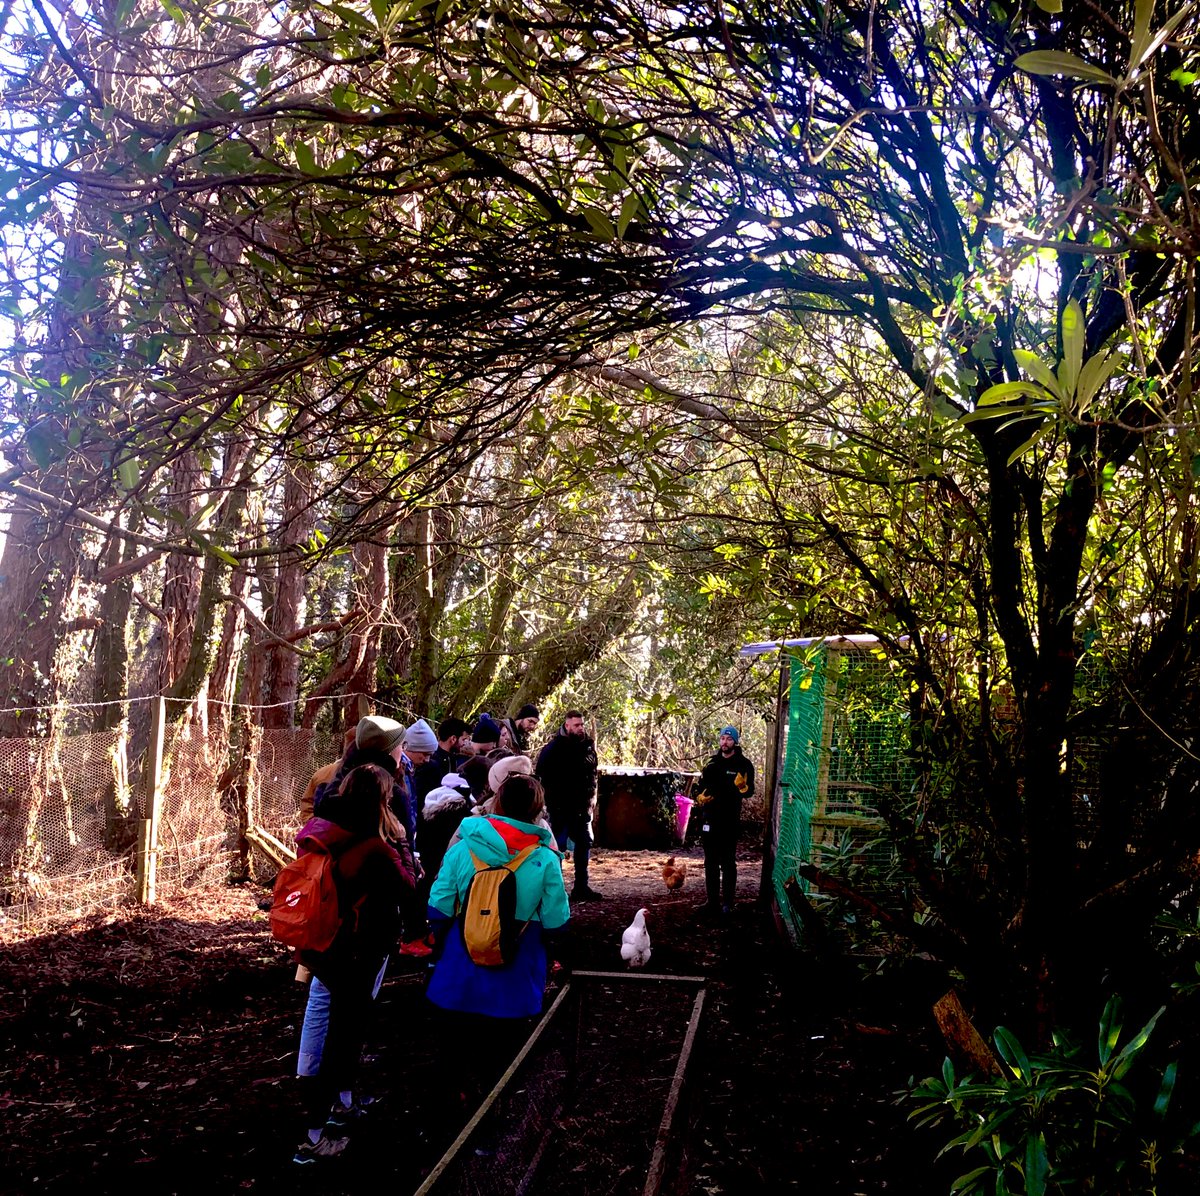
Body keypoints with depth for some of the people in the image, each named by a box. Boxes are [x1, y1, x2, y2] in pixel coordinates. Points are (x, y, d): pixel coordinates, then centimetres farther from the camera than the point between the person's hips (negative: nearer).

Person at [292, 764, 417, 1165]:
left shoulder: (315, 831, -6)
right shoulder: (374, 848, -26)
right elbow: (406, 888, -18)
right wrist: (402, 853, -8)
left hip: (317, 948, 7)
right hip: (355, 955, -7)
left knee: (345, 1021, 28)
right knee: (344, 1032, 7)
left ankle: (342, 1101, 45)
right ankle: (314, 1136, 13)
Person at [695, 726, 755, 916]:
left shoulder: (743, 765, -2)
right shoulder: (712, 764, 13)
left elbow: (749, 792, -9)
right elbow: (701, 786, 21)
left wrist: (743, 787, -30)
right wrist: (701, 797, 1)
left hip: (730, 820, -5)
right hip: (709, 819, 5)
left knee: (728, 862, -3)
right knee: (710, 862, 9)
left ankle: (727, 903, 2)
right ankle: (713, 901, 17)